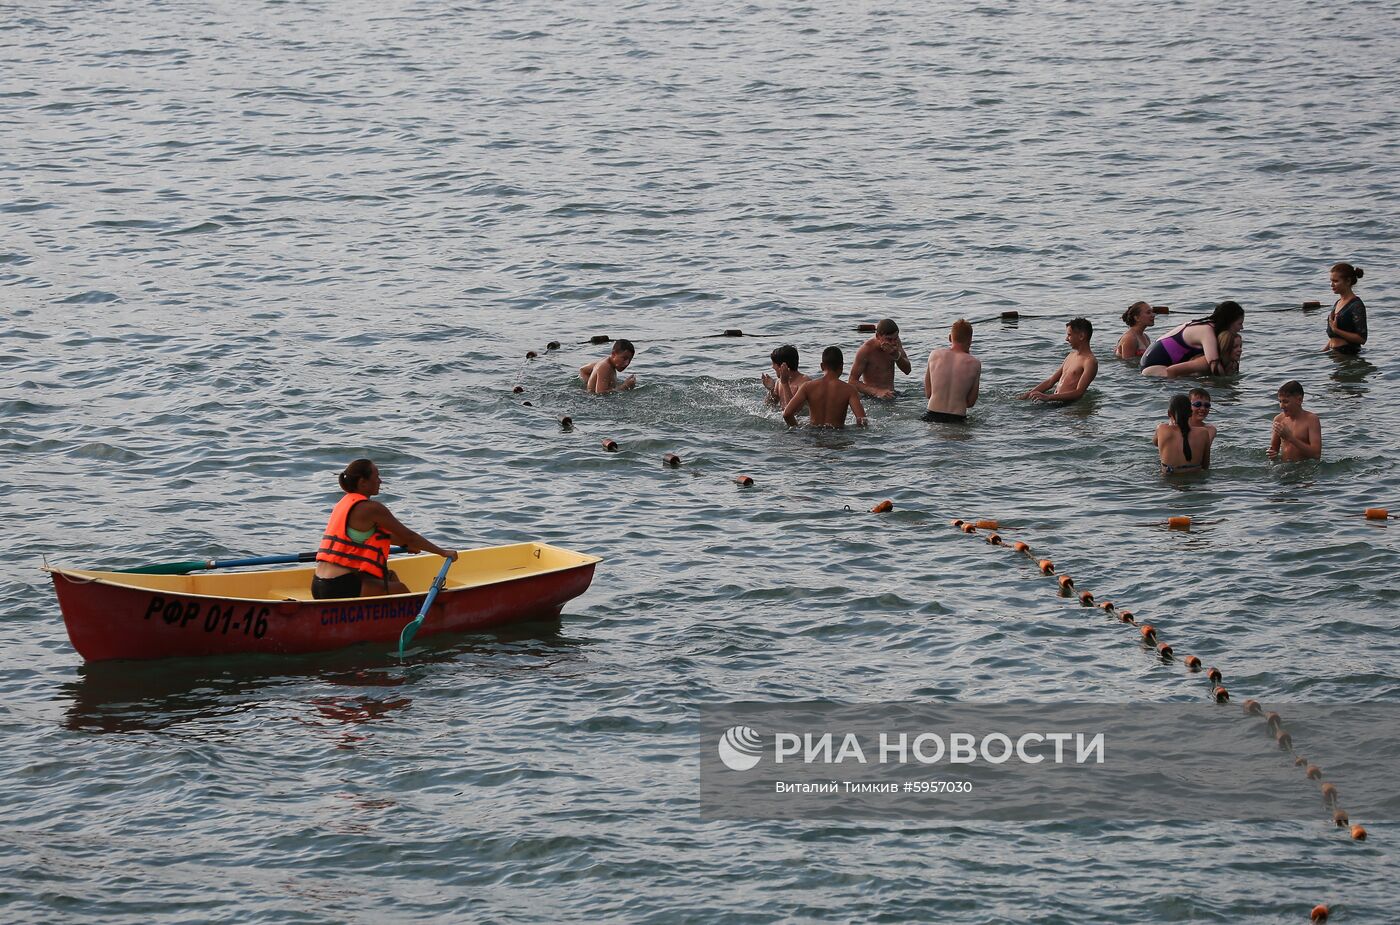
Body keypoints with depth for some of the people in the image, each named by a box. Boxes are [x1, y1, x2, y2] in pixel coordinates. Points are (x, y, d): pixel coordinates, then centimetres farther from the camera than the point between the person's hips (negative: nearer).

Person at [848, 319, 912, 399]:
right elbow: (853, 381, -18)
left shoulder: (894, 342, -1)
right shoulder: (866, 350, -18)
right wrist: (877, 392, -30)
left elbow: (907, 370, 4)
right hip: (872, 398, -7)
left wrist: (897, 355, -17)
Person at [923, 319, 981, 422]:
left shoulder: (934, 355, 3)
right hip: (957, 418, -2)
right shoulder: (974, 364, -3)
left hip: (932, 416, 2)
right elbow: (971, 402, 5)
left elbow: (928, 394, 10)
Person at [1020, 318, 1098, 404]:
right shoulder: (1071, 356, 21)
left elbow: (1078, 393, -20)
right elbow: (1050, 382, 26)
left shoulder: (1090, 361, -9)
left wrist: (1048, 397, -28)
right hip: (1056, 398, 8)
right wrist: (1028, 394, 14)